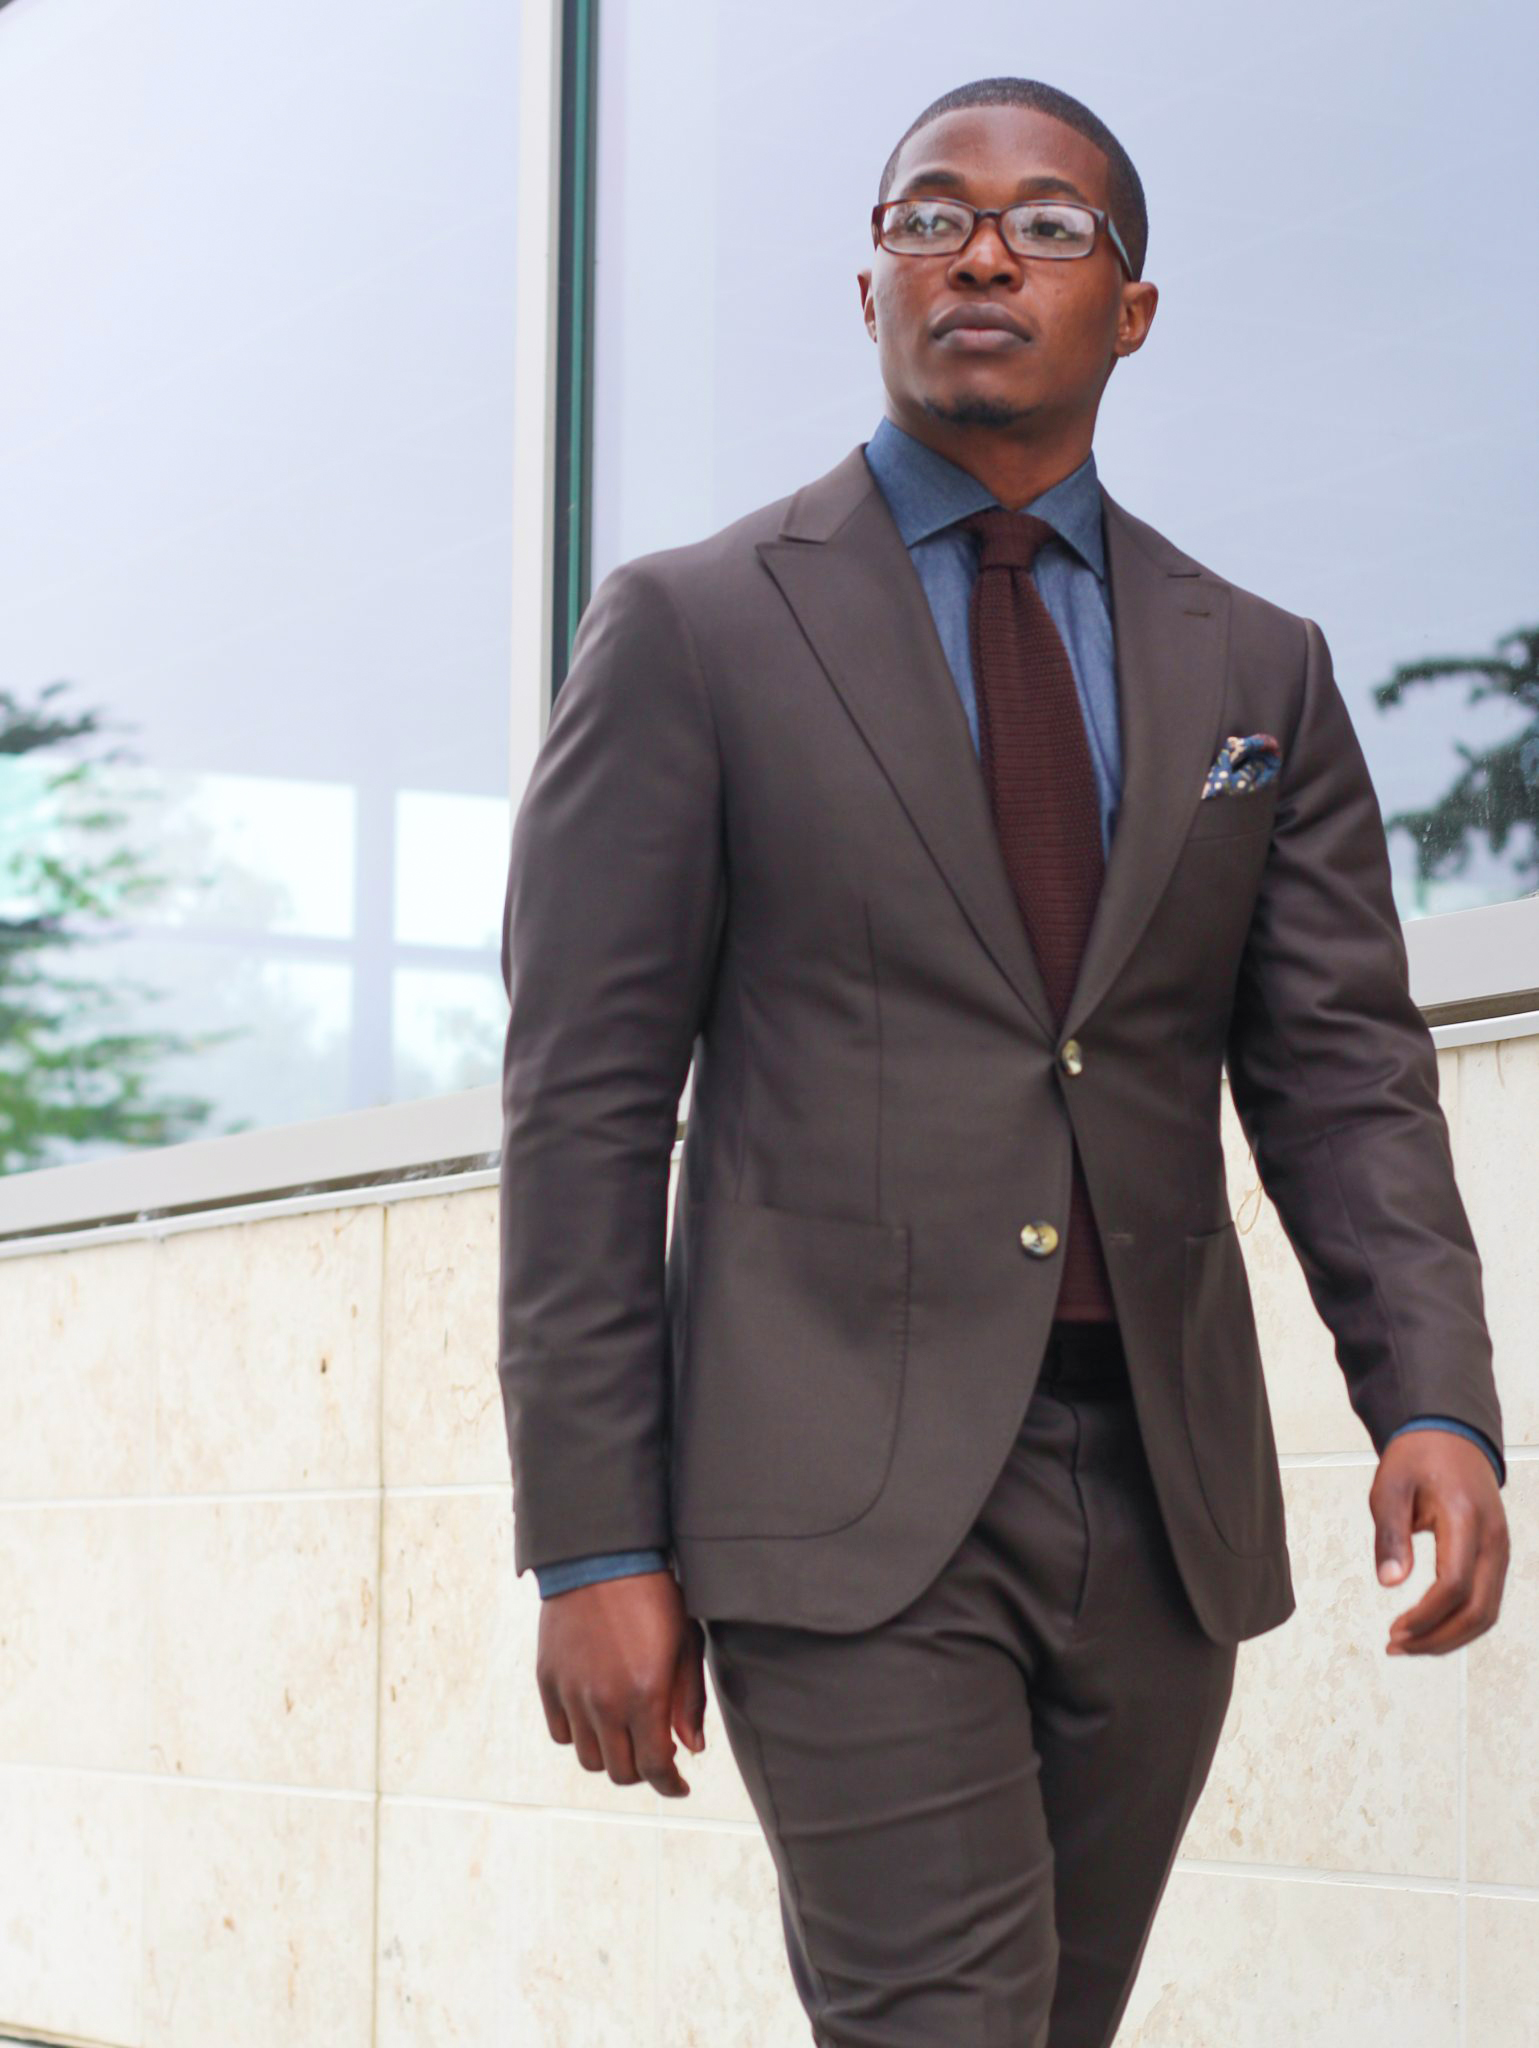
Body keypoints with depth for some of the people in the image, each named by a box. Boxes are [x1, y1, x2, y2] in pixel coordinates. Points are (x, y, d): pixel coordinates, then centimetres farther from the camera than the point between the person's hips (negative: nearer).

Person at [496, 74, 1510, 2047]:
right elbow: (585, 1096, -1)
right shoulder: (692, 631, 3)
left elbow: (1344, 1068, 7)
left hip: (1162, 1507, 4)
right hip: (846, 1500, -4)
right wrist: (591, 1544, -8)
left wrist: (1435, 1402, -11)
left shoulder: (1261, 673, 13)